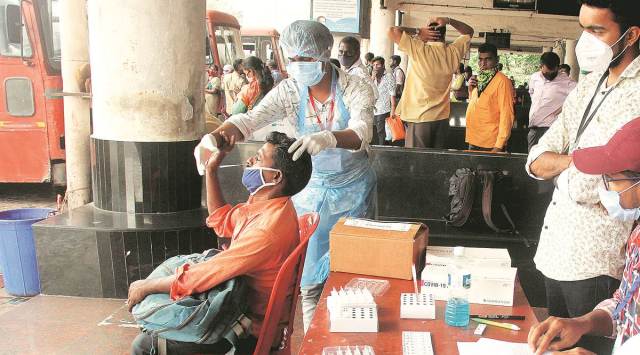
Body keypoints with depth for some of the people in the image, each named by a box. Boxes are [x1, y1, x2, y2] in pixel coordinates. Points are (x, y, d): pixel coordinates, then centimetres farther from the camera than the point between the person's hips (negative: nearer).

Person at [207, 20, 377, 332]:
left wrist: (328, 139, -54)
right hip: (310, 188, 2)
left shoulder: (356, 89, -16)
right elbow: (250, 119, -25)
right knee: (309, 272, 8)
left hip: (353, 188, -1)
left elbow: (361, 133, -32)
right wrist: (217, 135, -46)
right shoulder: (287, 91, -11)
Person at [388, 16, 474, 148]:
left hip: (419, 119, -4)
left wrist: (417, 31, -8)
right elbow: (469, 32, 18)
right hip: (442, 119, 4)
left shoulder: (418, 50, -13)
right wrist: (449, 21, 3)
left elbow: (392, 31, -14)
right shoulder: (453, 52, 0)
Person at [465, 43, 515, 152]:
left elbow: (507, 115, -16)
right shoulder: (479, 79, 10)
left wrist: (499, 146, -20)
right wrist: (471, 90, 3)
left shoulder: (502, 81, -12)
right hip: (473, 142, 7)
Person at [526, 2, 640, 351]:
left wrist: (562, 164, -4)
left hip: (595, 263, -7)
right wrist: (576, 159, -14)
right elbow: (536, 163, 4)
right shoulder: (587, 86, 8)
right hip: (555, 249, 7)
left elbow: (584, 187, -24)